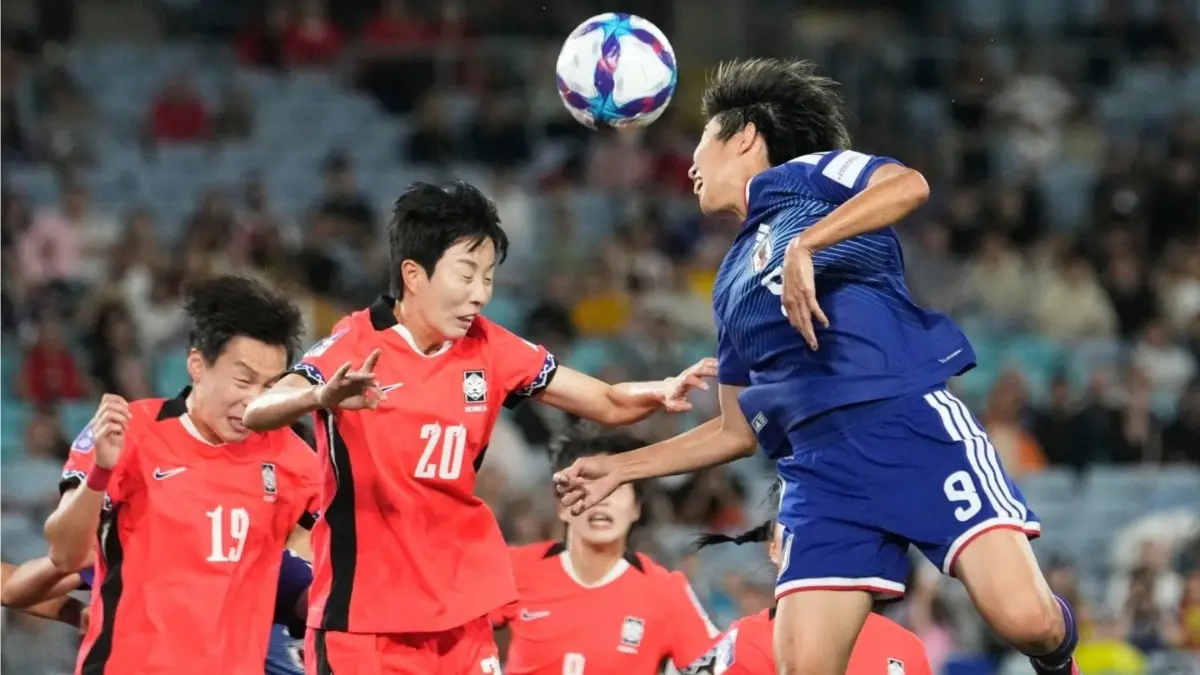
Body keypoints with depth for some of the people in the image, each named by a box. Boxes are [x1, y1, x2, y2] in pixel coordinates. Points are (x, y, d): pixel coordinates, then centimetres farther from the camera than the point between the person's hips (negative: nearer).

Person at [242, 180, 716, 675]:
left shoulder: (489, 350, 2)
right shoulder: (357, 345, -12)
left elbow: (609, 404, 6)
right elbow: (256, 414, -26)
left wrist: (662, 391, -17)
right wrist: (322, 397, -48)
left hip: (460, 616, 5)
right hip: (360, 618, -5)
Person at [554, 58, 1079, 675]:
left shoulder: (798, 176, 10)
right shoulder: (730, 287, 28)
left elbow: (909, 185, -11)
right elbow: (738, 431, 32)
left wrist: (804, 245, -19)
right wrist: (619, 469, 30)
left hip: (912, 419, -7)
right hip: (821, 465, 7)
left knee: (1024, 618, -23)